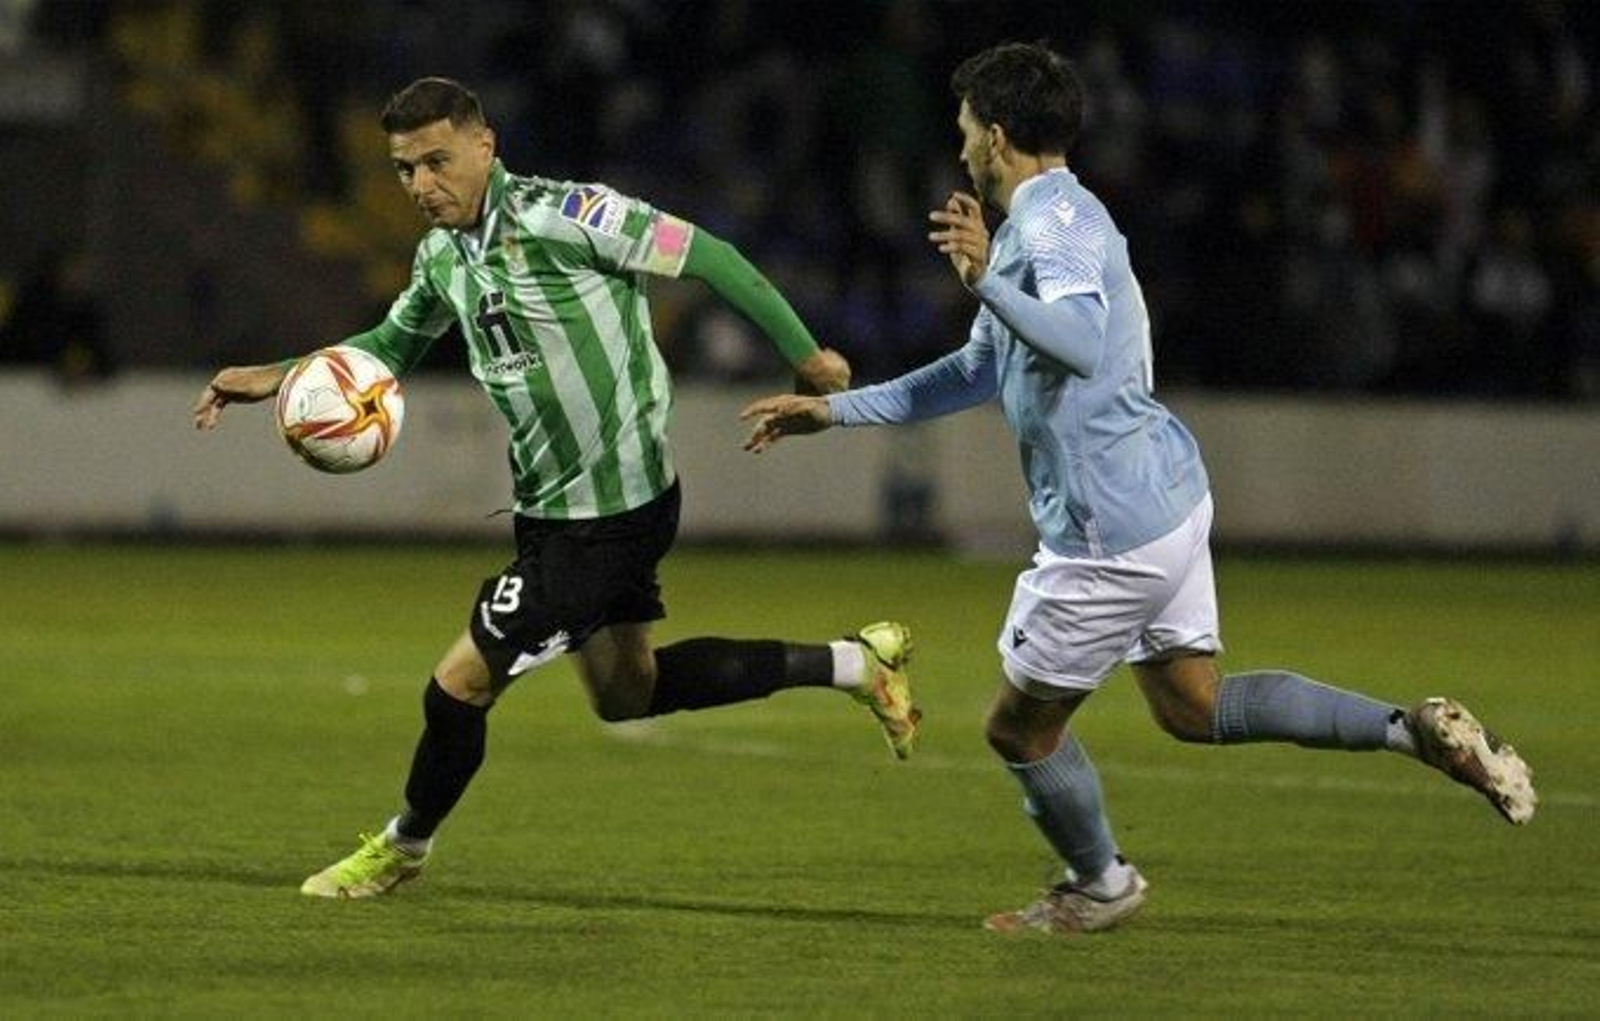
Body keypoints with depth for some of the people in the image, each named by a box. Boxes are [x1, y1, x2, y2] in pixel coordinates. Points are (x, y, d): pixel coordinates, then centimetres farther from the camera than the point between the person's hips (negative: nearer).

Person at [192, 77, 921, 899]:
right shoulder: (443, 253, 4)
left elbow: (707, 257, -16)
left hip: (609, 512, -9)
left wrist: (804, 354, -11)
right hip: (554, 509, 10)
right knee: (624, 694, 21)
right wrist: (277, 377, 9)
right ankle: (853, 663, 29)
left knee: (461, 684, -3)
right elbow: (392, 343, 23)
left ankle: (402, 848, 23)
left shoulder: (559, 216, -22)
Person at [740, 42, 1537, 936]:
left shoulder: (1055, 221, -15)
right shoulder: (1050, 219, 17)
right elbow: (978, 372, 27)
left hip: (1112, 529, -10)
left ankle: (1101, 884, 27)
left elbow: (1082, 344, -35)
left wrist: (987, 279, -43)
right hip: (1167, 495, 10)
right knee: (1194, 706, 15)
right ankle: (1414, 730, 6)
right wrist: (834, 409, 27)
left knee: (1021, 726, 8)